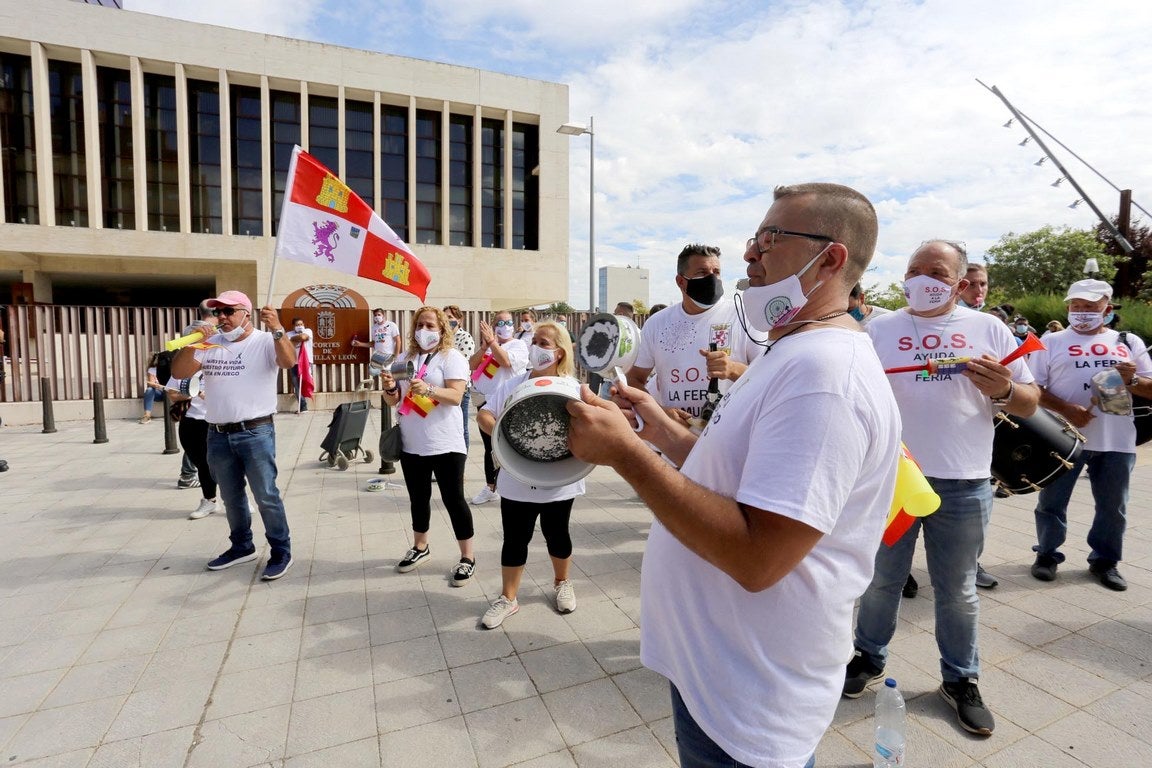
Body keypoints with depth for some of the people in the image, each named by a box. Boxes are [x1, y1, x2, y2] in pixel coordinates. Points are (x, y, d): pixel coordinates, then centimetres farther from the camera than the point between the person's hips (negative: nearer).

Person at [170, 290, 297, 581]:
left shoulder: (265, 341, -6)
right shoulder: (210, 344, 9)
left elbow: (289, 361, -25)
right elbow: (179, 373, 3)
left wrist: (277, 330, -40)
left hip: (256, 433, -6)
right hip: (218, 436, 6)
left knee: (266, 496, -3)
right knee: (231, 497, 18)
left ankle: (281, 552, 9)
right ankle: (242, 546, 35)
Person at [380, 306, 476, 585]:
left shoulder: (452, 357, -6)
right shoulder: (405, 357, 10)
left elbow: (455, 396, -18)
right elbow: (393, 401, 11)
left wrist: (428, 389, -35)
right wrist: (390, 387, -12)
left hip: (445, 445, -5)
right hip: (411, 445, 6)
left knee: (453, 499, 0)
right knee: (418, 498, 18)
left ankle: (467, 557, 13)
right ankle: (420, 547, 37)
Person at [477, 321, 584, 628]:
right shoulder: (513, 385, 2)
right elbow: (483, 415, -3)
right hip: (517, 481, 1)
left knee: (556, 534, 16)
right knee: (515, 539, 9)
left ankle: (562, 583, 42)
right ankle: (508, 597, 27)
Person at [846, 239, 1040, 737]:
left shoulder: (988, 329, 5)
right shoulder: (879, 329, 4)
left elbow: (1029, 403, 5)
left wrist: (1003, 389, -17)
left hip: (963, 485, 1)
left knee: (957, 590, 15)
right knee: (882, 578, 13)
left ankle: (960, 679, 33)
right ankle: (869, 657, 33)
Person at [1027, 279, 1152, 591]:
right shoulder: (1052, 342, 1)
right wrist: (1066, 409, -18)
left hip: (1117, 440, 3)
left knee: (1113, 506, 13)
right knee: (1052, 501, 7)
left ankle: (1105, 560, 30)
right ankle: (1047, 554, 22)